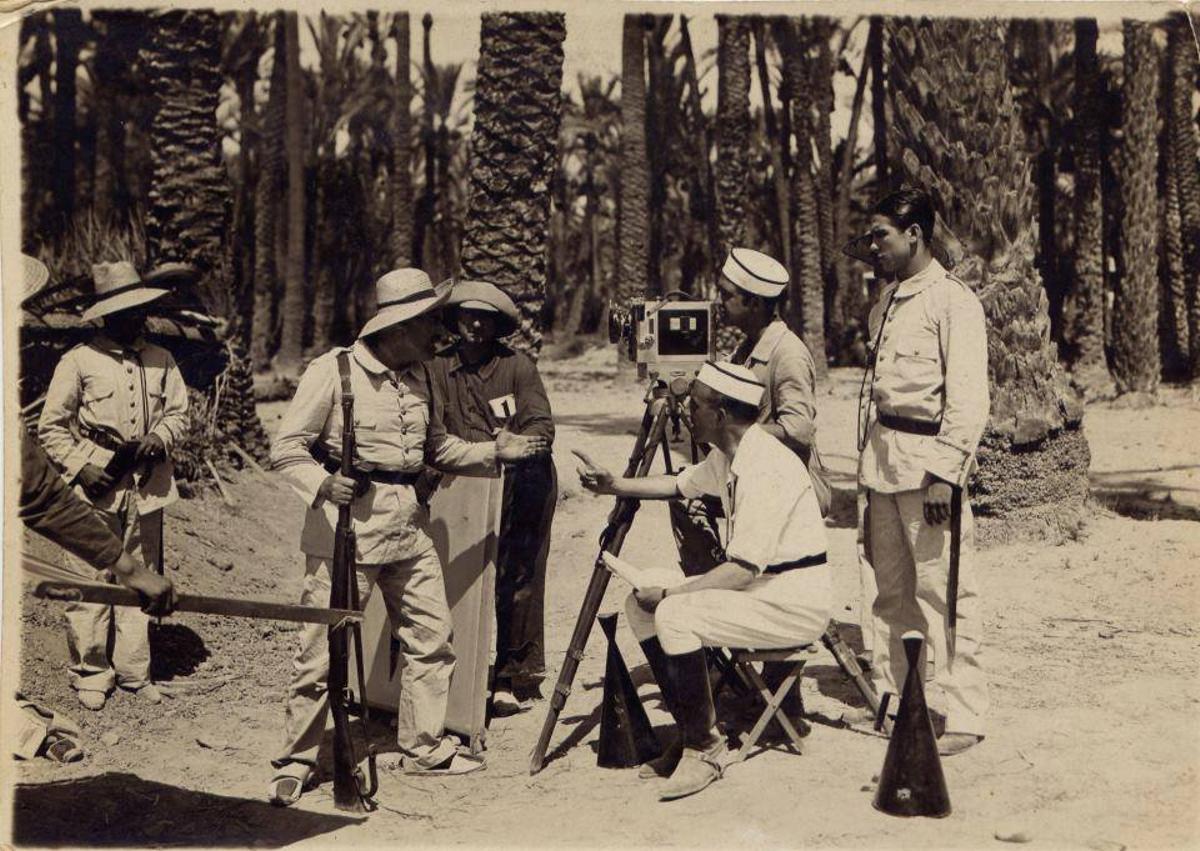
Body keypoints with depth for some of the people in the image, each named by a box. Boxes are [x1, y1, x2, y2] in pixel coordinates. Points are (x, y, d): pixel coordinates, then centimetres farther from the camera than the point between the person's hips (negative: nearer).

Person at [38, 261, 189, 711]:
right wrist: (81, 466, -10)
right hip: (96, 487, -4)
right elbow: (51, 427, 0)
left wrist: (161, 435, -4)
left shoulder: (160, 359, 7)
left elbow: (178, 411, 17)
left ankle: (133, 671, 19)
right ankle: (90, 674, 10)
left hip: (147, 484, 4)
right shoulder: (78, 361, -4)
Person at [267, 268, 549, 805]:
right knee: (322, 649, -2)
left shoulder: (418, 377, 12)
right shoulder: (334, 370, -10)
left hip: (408, 524, 7)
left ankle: (424, 747, 25)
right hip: (348, 524, -7)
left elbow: (437, 447, 22)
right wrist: (321, 484, -26)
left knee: (431, 636, 10)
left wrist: (495, 452, 10)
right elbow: (286, 448, -9)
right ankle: (296, 761, 12)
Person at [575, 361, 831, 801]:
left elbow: (743, 568, -27)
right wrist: (613, 485, 14)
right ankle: (689, 731, 9)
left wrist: (668, 593, -20)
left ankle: (704, 746, -10)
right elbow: (679, 484, 25)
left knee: (675, 615, -27)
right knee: (641, 604, 3)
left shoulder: (766, 466, -24)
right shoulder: (728, 457, 6)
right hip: (758, 586, 10)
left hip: (795, 603, -10)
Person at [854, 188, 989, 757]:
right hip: (883, 454, 8)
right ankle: (889, 694, 23)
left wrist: (945, 473, -21)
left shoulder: (952, 301, -10)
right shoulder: (889, 298, 17)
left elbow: (969, 399, -16)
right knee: (891, 584, 13)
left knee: (944, 587, -7)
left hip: (927, 458, -8)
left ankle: (964, 715, -3)